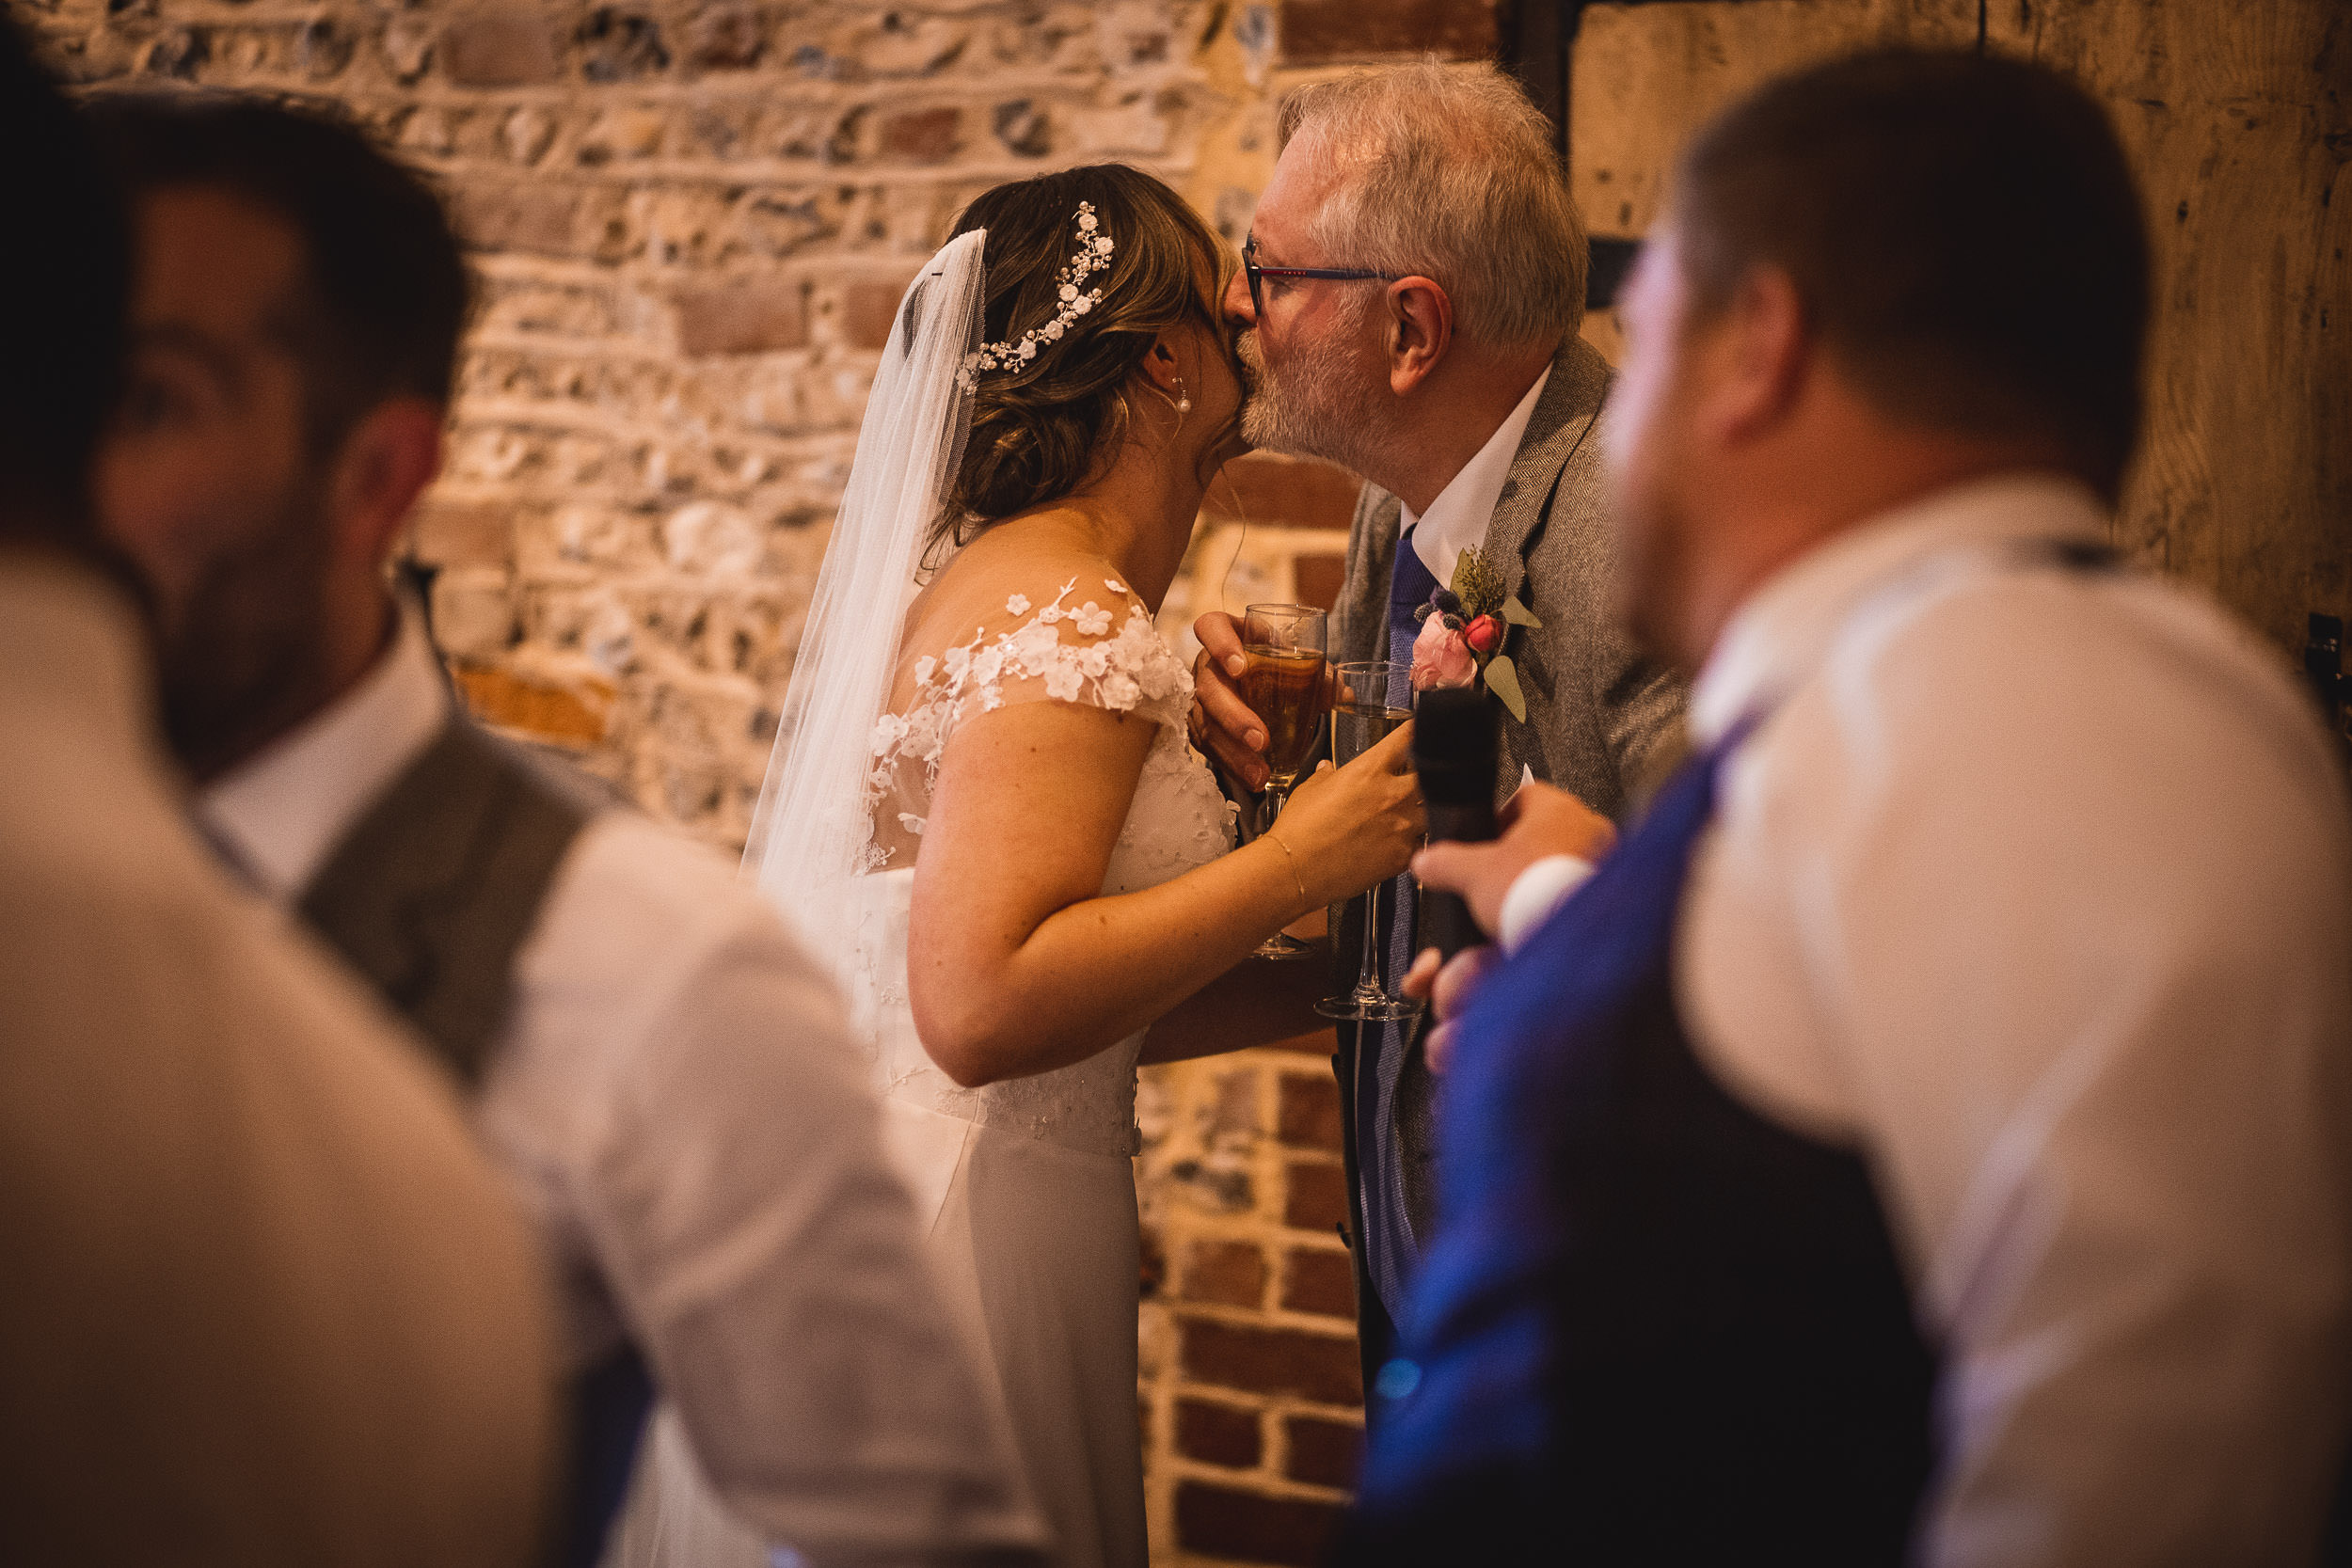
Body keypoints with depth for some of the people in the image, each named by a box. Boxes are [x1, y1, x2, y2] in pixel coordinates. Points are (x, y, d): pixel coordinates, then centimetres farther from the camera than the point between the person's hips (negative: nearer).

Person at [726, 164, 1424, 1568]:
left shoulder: (984, 573, 13)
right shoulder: (1071, 624, -18)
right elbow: (983, 1006, -28)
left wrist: (1336, 982, 11)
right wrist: (1302, 860, -21)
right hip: (964, 1233, -10)